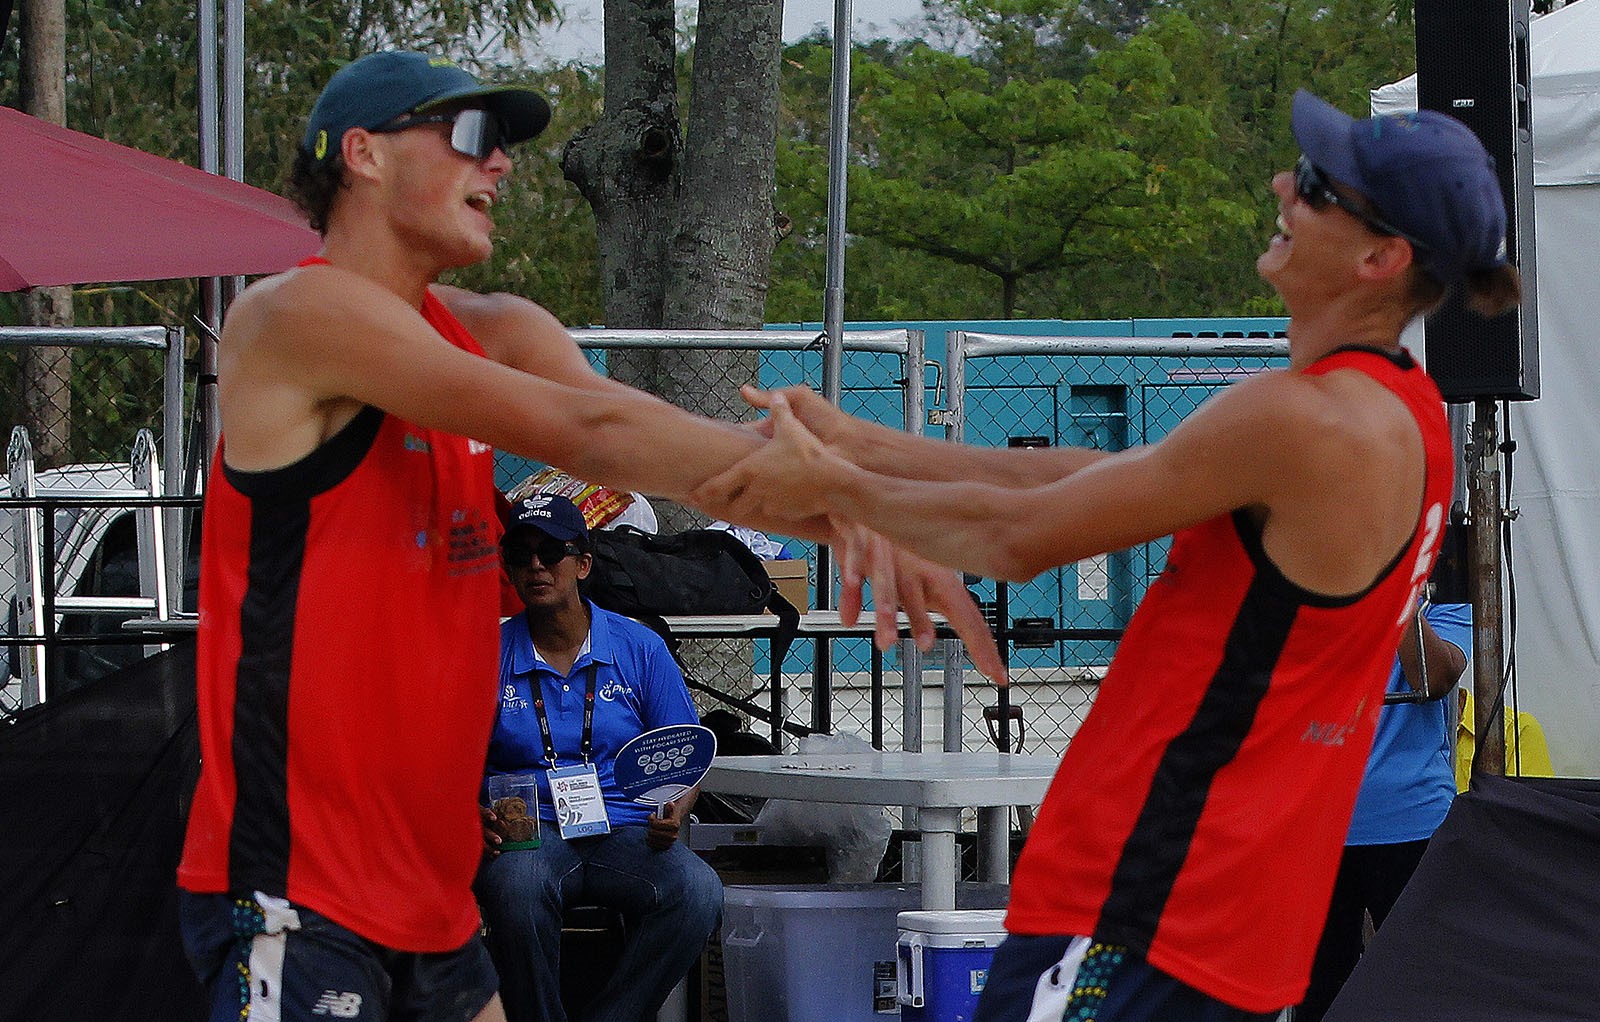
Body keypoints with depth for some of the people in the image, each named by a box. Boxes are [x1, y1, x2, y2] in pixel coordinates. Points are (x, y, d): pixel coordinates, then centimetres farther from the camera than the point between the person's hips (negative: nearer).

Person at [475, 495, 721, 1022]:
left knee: (699, 893, -30)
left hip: (625, 831, 1)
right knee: (516, 887, -38)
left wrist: (674, 814, -12)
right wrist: (474, 816, -18)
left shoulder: (640, 648, 8)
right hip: (530, 834, -1)